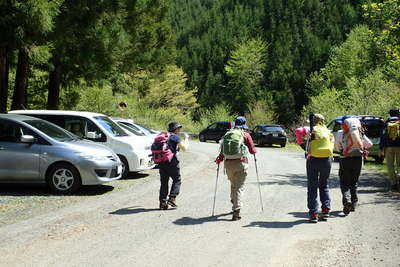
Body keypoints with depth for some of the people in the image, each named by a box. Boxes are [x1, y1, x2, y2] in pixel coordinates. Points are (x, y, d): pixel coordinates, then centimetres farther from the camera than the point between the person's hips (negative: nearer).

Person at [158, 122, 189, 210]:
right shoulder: (175, 137, -4)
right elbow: (184, 148, -8)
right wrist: (186, 139, 8)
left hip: (161, 162, 6)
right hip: (172, 162, -6)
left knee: (164, 182, 11)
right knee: (177, 180, 10)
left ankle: (163, 202, 9)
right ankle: (172, 198, 0)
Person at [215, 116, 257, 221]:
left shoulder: (227, 134, 8)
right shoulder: (245, 135, -1)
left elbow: (222, 151, 5)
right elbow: (252, 150, 4)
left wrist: (219, 159, 18)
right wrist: (255, 150, 25)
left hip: (228, 163, 3)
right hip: (241, 163, -3)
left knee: (233, 185, 22)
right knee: (239, 187, -2)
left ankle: (234, 203, 32)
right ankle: (236, 211, -10)